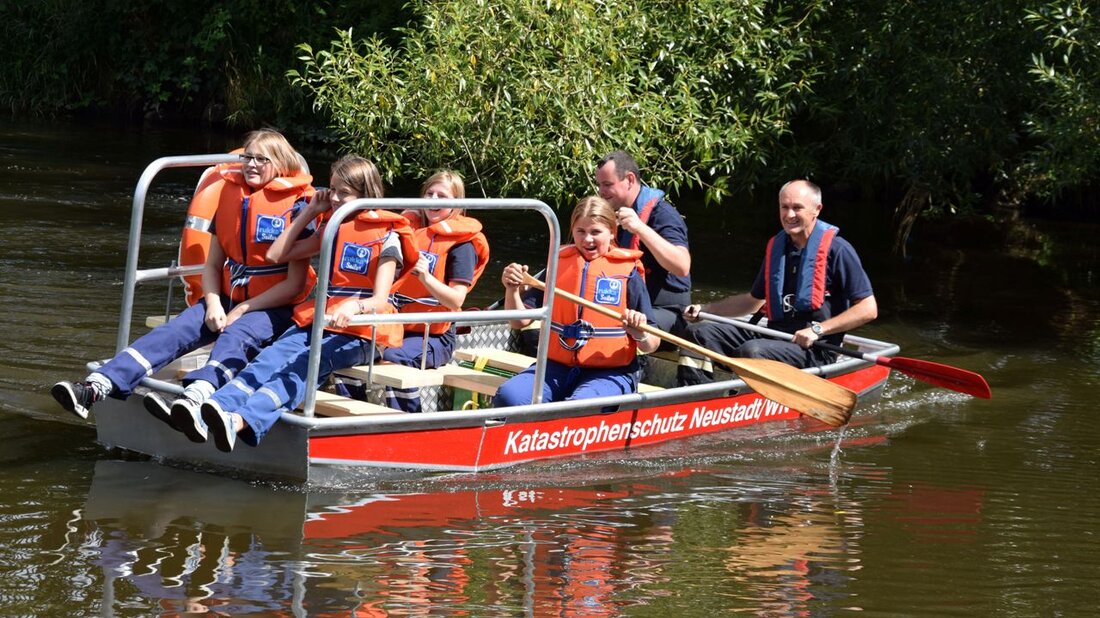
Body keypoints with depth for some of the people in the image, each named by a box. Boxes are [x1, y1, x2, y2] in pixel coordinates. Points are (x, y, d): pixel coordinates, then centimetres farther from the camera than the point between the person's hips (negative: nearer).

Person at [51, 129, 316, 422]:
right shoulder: (229, 196, 9)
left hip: (273, 308, -6)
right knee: (174, 331, -18)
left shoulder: (295, 206, -7)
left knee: (235, 337, -36)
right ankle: (96, 387, -35)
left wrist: (243, 310, -14)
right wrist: (213, 304, -7)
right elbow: (212, 265, 13)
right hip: (228, 299, 6)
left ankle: (191, 400, -65)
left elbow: (295, 284, -10)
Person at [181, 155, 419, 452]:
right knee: (270, 358, -25)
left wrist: (354, 306, -35)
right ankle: (209, 411, -51)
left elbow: (379, 300, -12)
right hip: (316, 321, 6)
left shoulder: (386, 236, -1)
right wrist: (310, 213, 17)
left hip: (359, 332, -6)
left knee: (302, 366, -34)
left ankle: (241, 420, -60)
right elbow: (275, 254, 23)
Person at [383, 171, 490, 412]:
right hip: (399, 326, 6)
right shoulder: (409, 227, 11)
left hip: (434, 336, -6)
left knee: (393, 357, -34)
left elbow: (456, 300, -14)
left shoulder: (461, 244, -5)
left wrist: (426, 277, -29)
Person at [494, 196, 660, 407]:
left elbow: (651, 346, 3)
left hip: (609, 373, -3)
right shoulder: (558, 265, 12)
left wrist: (640, 333, -20)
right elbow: (520, 320, 6)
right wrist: (512, 290, -13)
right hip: (556, 366, 3)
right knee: (508, 396, -24)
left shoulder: (627, 273, 3)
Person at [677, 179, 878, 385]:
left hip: (814, 349, -7)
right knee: (700, 333, -6)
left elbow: (868, 309, -10)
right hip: (774, 334, 8)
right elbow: (755, 300, 28)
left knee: (751, 351, -35)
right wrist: (705, 309, 16)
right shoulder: (776, 246, 14)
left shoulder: (836, 249, -8)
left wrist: (818, 330, -18)